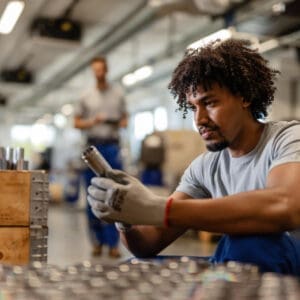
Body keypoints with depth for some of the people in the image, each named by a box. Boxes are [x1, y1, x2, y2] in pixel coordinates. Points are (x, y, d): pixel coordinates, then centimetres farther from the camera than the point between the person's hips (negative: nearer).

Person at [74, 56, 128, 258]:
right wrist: (93, 122, -9)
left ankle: (113, 243, -2)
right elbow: (77, 122, 9)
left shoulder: (118, 93, 10)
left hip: (113, 147, 0)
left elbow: (125, 119, 14)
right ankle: (98, 241, 12)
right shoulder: (86, 96, 8)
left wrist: (120, 123, -9)